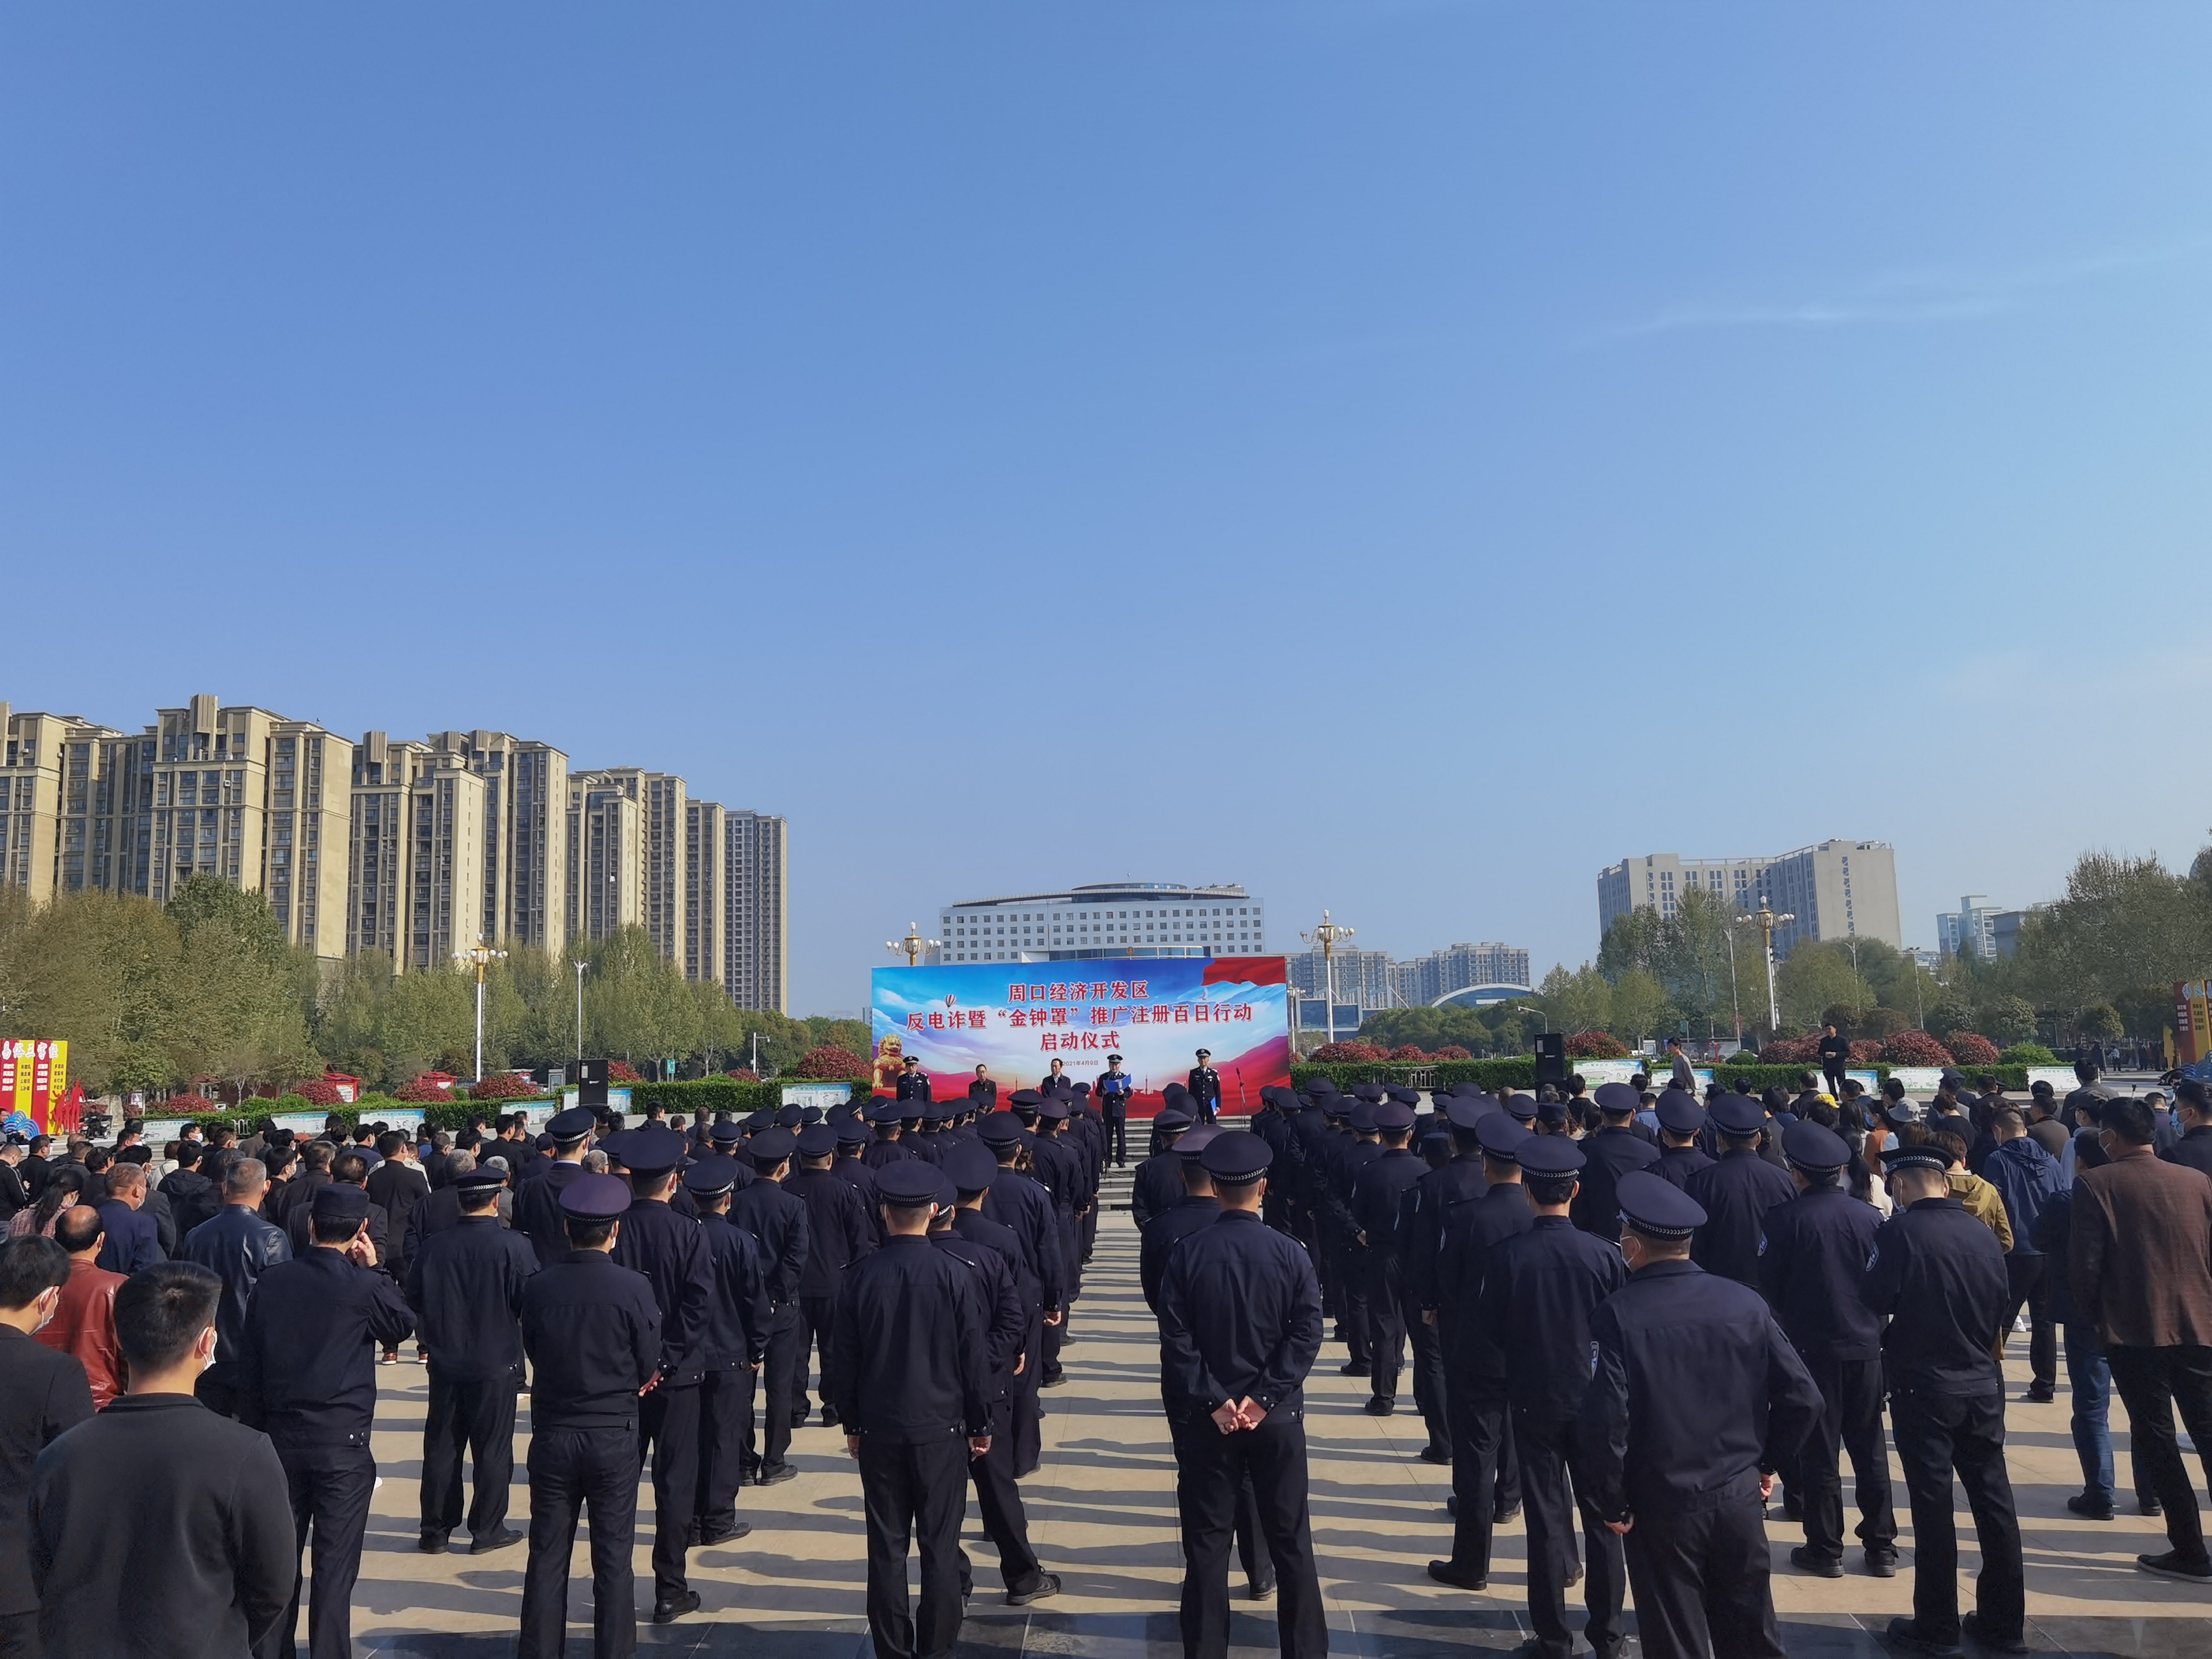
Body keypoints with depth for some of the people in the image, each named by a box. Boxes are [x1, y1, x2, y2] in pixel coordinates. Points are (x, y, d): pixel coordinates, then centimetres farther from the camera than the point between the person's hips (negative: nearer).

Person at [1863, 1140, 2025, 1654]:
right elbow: (2000, 1304, 7)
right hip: (1983, 1384, 5)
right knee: (1994, 1500, 13)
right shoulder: (1982, 1233, 0)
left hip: (1923, 1385, -5)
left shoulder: (1901, 1231, -16)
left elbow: (1876, 1298, -12)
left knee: (1933, 1505, 3)